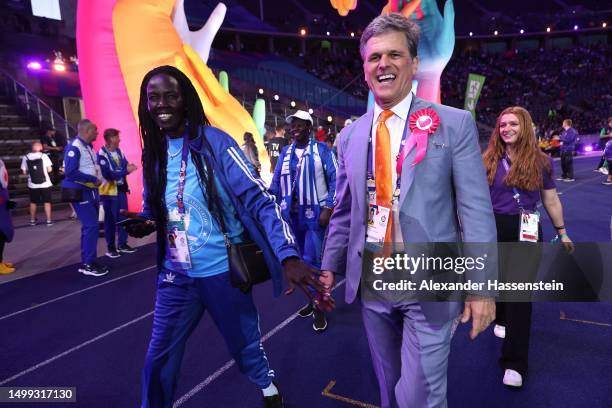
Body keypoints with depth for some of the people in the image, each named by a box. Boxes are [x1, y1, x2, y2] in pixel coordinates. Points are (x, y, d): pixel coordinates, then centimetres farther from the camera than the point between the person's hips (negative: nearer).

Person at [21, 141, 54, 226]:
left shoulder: (26, 158, -5)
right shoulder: (44, 156, -9)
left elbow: (24, 172, -3)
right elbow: (49, 169, -10)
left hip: (33, 185, 2)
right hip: (45, 184, -2)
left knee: (33, 202, 17)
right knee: (47, 202, 7)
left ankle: (32, 220, 27)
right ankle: (49, 220, 7)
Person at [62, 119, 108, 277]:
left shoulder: (88, 147, 12)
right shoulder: (74, 147, -16)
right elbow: (70, 172, -23)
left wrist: (98, 179, 1)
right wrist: (93, 179, -18)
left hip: (91, 191, 9)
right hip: (80, 193, -9)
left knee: (89, 226, 13)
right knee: (91, 226, -10)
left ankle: (87, 262, 22)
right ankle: (88, 264, -1)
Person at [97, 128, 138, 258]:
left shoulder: (119, 151, 7)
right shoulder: (102, 154, -15)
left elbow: (124, 166, 11)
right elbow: (108, 175, -22)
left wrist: (129, 166, -12)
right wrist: (126, 170, -26)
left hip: (121, 189, 7)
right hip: (109, 191, -7)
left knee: (123, 217, 11)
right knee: (110, 220, 0)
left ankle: (123, 244, 23)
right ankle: (110, 247, 10)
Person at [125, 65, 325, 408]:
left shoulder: (215, 142, -14)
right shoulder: (153, 151, 3)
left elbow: (259, 199, -20)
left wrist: (289, 256, -33)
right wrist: (143, 223, -8)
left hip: (222, 271, -4)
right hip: (175, 275, 4)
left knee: (245, 343, 17)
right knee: (159, 359, 12)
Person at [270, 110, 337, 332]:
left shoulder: (321, 149, -2)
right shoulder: (285, 152, 11)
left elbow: (335, 180, -6)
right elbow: (276, 183, 11)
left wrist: (328, 208, -13)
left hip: (315, 214, -5)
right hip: (292, 215, 5)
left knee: (312, 261, -6)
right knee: (302, 260, 13)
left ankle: (318, 308, 10)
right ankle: (313, 300, 29)